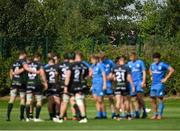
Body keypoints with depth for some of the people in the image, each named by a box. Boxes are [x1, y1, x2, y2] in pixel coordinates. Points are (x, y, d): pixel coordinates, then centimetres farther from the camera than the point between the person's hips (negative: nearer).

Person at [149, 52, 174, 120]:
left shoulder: (163, 64, -9)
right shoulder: (152, 65, 12)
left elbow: (172, 70, -15)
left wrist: (166, 78, -14)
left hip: (160, 84, -7)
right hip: (153, 84, 7)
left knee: (160, 99, -6)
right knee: (152, 100, 5)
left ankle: (160, 114, -2)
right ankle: (155, 114, 13)